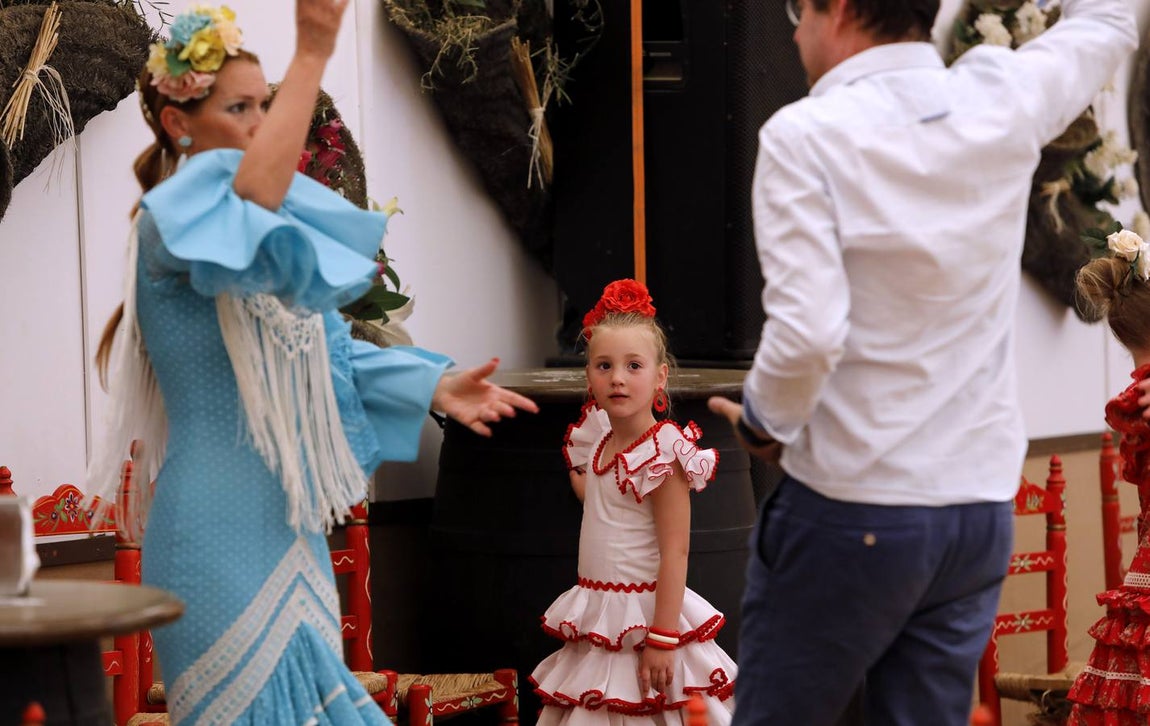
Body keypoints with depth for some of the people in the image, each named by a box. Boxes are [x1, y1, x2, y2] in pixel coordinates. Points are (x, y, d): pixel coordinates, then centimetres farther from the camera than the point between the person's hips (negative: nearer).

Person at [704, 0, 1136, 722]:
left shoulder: (806, 135, -12)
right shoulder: (1003, 102, 2)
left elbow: (807, 332, -21)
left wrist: (762, 420, -3)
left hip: (849, 513, -5)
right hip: (983, 510, 5)